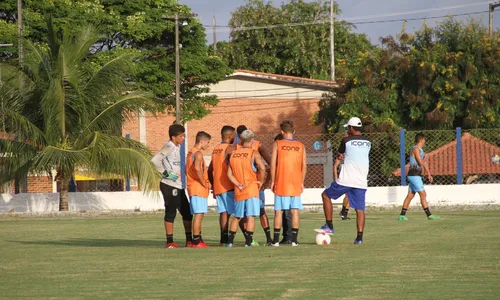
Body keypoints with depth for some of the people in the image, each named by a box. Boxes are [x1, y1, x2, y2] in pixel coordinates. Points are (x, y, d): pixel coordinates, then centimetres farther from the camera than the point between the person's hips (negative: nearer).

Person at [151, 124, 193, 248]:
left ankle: (189, 239, 15)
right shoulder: (169, 147, -14)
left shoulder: (177, 147, 14)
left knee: (187, 212, 9)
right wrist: (166, 173, -20)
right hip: (169, 185, -9)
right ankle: (170, 241, 2)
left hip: (178, 186, 9)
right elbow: (155, 160, -26)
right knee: (170, 212, -4)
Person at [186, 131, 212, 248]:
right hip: (198, 188, -10)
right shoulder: (198, 154, -13)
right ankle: (196, 241, -12)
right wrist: (204, 184, -19)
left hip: (193, 187, 10)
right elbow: (197, 168, -30)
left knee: (199, 214, 13)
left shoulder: (190, 153, 17)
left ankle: (198, 239, 15)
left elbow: (187, 170, 24)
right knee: (199, 214, -10)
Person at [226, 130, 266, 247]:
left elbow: (229, 174, 3)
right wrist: (260, 182, -4)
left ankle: (230, 241, 14)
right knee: (250, 216, -5)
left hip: (239, 191, 5)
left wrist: (239, 185, 1)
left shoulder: (233, 154, 8)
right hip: (252, 189, -5)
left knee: (237, 217, 15)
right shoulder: (254, 153, -6)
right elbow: (262, 169, -19)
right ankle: (248, 241, -10)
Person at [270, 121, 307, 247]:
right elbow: (304, 166, 3)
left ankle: (276, 240, 2)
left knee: (279, 211, 3)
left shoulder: (277, 144, -3)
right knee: (295, 211, 4)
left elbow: (273, 164, -8)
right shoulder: (300, 146, 4)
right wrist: (301, 182, 11)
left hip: (281, 183, -2)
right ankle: (294, 239, 1)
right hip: (296, 184, 2)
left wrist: (272, 181, 0)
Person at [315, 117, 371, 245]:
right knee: (360, 209, 5)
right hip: (361, 181, 4)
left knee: (326, 195, 15)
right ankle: (359, 237, -5)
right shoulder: (368, 143, 10)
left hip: (346, 180, -4)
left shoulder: (346, 141, -5)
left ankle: (329, 226, 11)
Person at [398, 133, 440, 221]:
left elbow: (424, 163, 22)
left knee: (410, 195, 8)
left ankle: (402, 215, 9)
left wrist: (429, 174, 16)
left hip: (417, 176, 10)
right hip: (414, 175, -10)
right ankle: (429, 215, -12)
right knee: (423, 194, -10)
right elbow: (420, 162, -20)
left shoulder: (420, 150, 19)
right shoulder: (415, 149, -12)